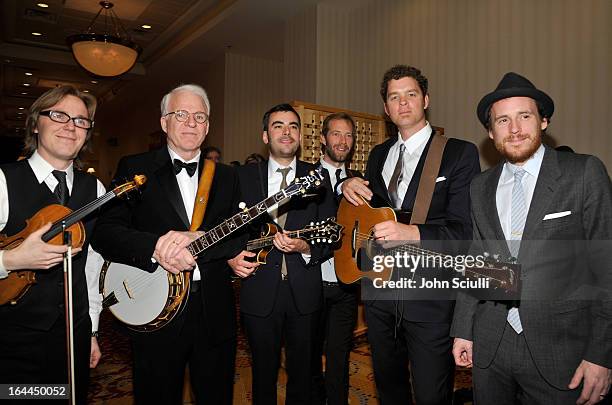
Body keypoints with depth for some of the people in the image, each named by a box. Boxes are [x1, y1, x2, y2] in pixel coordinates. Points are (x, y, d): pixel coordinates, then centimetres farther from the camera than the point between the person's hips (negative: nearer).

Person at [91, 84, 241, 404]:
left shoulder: (226, 176, 8)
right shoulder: (134, 168, 1)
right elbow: (105, 232, -8)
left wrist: (197, 241, -21)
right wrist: (156, 248, -24)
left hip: (215, 314, 3)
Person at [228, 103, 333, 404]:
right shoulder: (244, 176, 3)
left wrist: (307, 248, -19)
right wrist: (231, 256, -11)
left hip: (304, 292, 0)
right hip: (259, 291, 0)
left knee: (302, 371, 16)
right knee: (263, 372, 16)